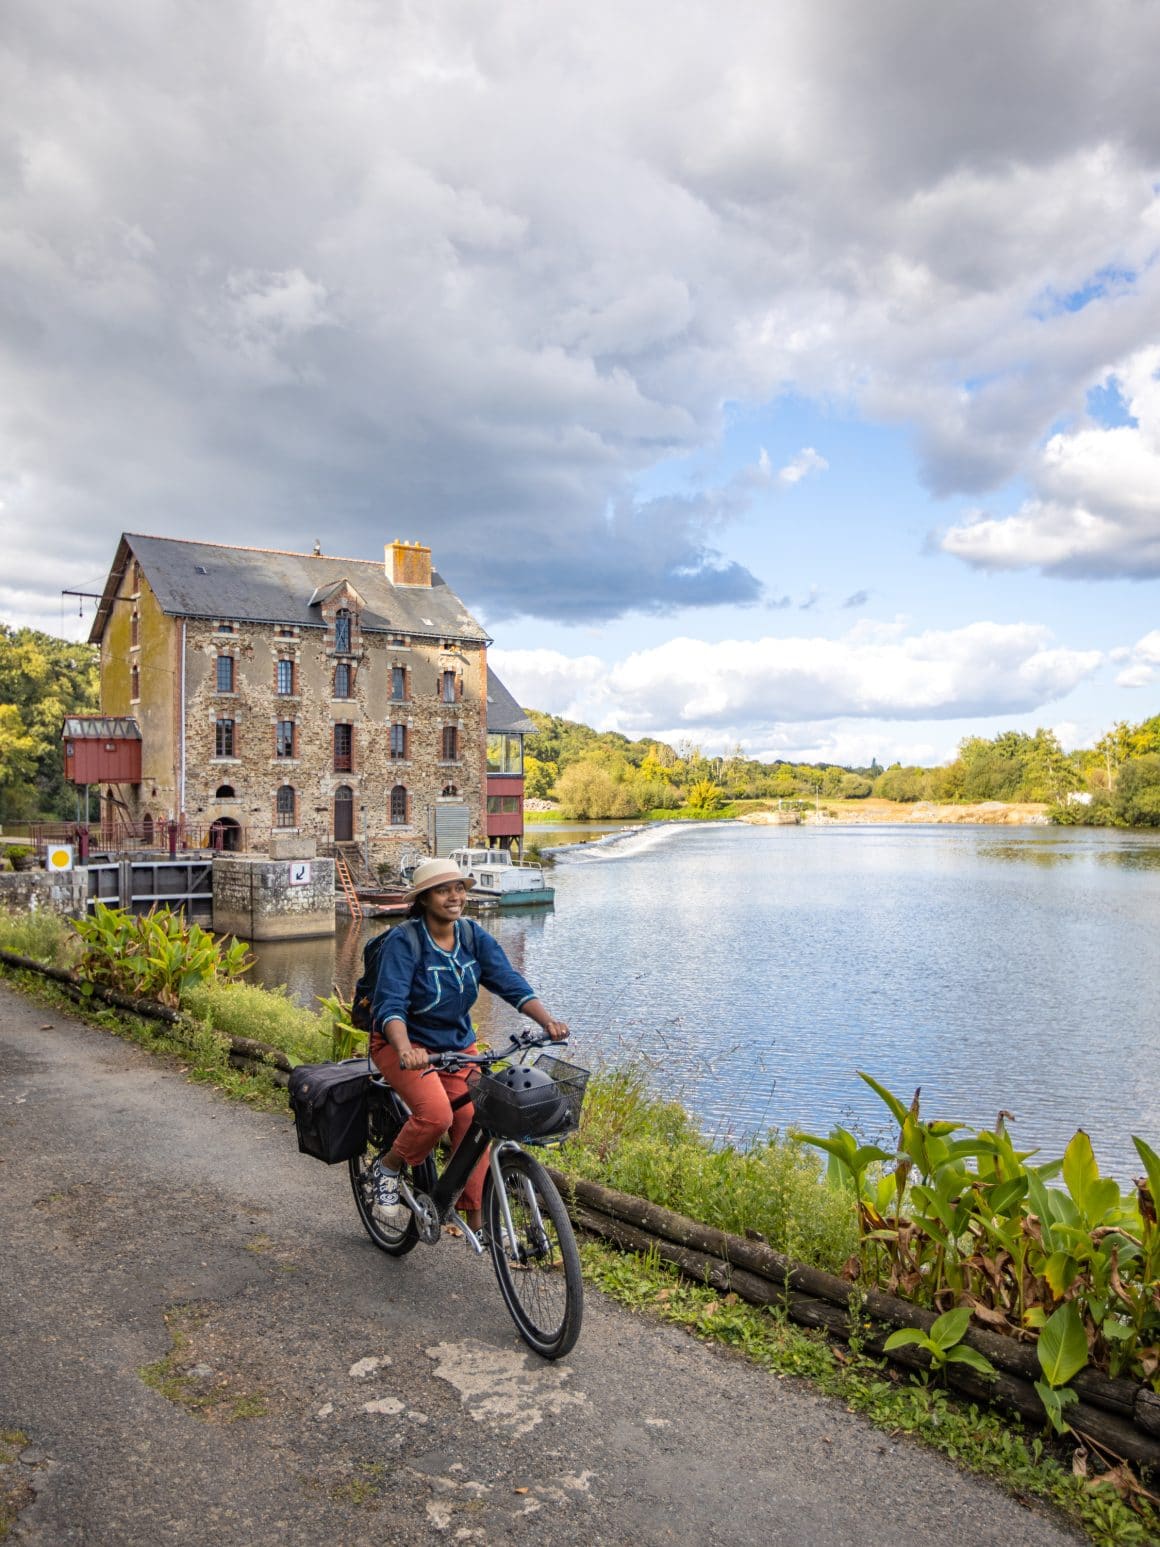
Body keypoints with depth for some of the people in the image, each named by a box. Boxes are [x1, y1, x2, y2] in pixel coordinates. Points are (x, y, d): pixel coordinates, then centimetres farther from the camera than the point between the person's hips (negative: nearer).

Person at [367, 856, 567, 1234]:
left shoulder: (474, 937, -5)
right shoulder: (403, 941, -19)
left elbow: (510, 982, -13)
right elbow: (389, 1004, -29)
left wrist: (546, 1020, -30)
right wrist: (405, 1049, -48)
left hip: (457, 1044, 5)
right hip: (403, 1042, -5)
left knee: (473, 1125, -7)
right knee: (436, 1113, -26)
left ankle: (477, 1220, 8)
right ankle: (387, 1169, 3)